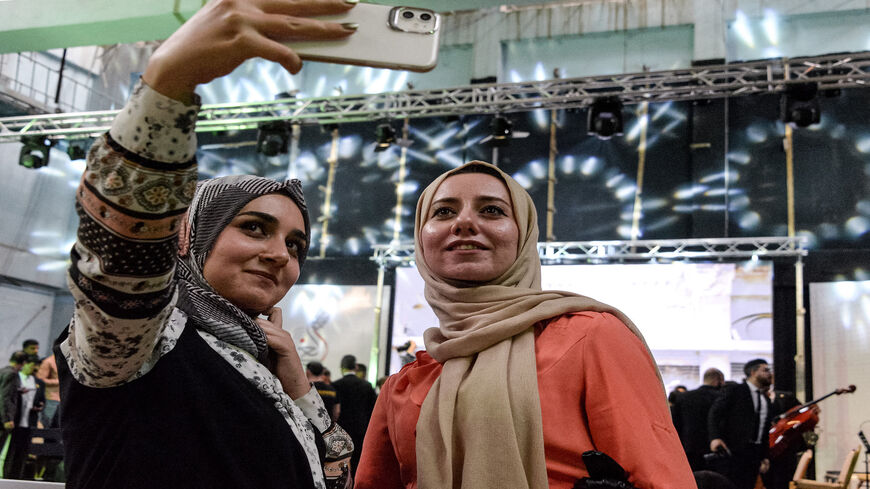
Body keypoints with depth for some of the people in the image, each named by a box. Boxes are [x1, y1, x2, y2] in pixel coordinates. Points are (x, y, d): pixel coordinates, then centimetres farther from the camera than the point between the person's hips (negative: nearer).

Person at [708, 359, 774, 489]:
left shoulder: (766, 400, 19)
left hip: (755, 453, 6)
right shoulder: (734, 390, -1)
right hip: (733, 451, -6)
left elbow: (766, 431, 23)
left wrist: (764, 457, 18)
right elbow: (714, 413, -8)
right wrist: (715, 437, -21)